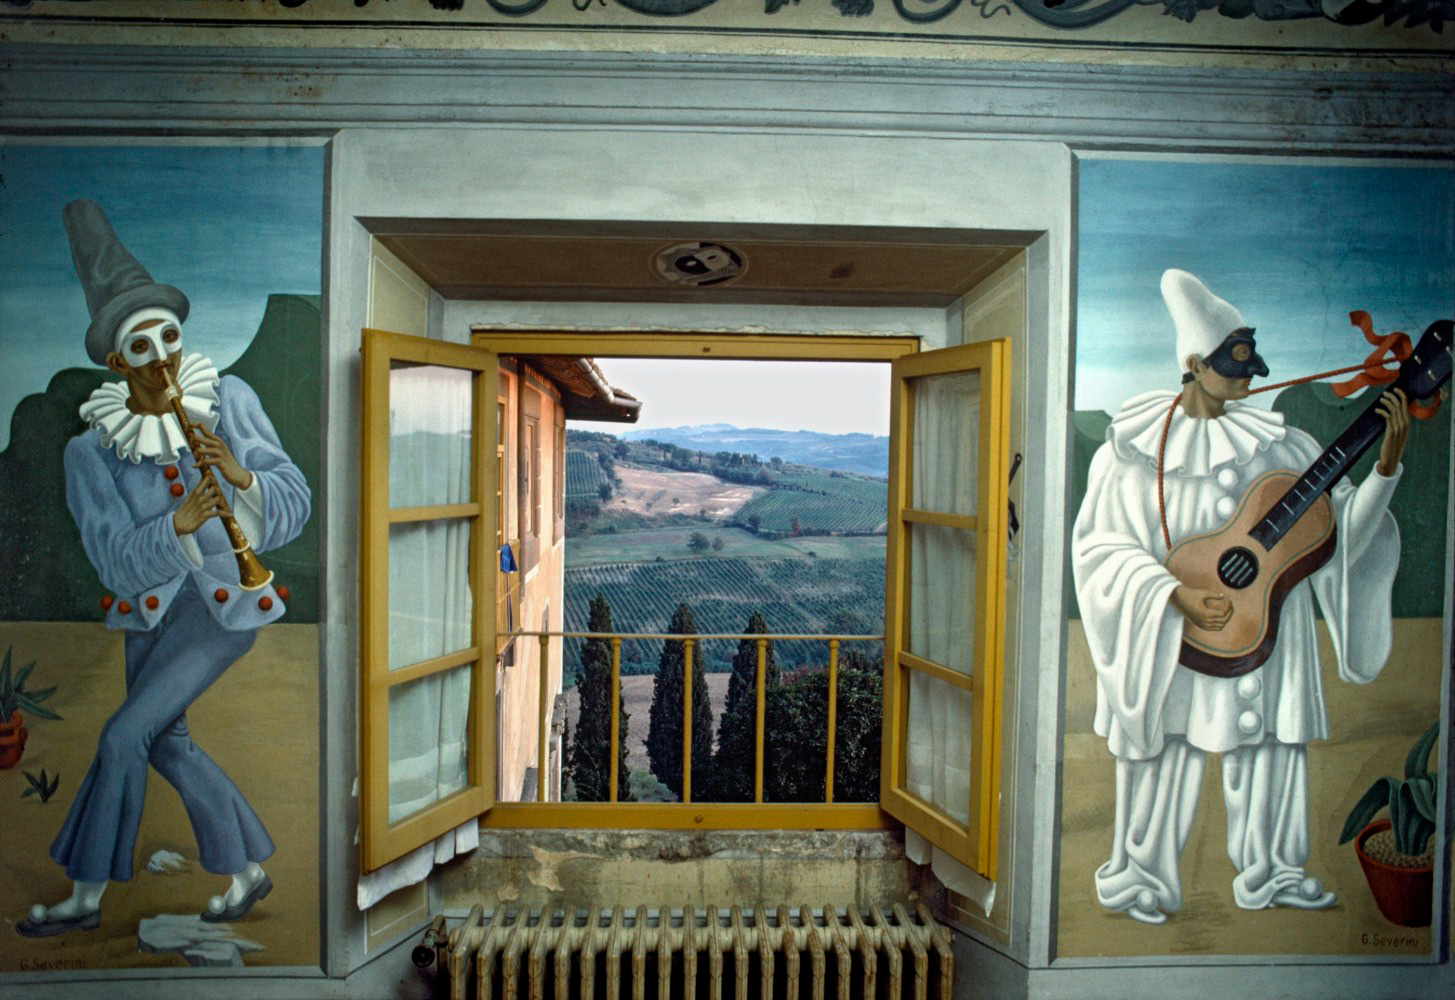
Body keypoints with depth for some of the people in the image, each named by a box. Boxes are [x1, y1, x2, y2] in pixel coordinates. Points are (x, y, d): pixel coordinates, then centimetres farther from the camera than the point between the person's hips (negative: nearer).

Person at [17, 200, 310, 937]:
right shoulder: (90, 452, -12)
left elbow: (291, 506, -17)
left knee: (123, 735, -7)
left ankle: (85, 896, 16)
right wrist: (177, 523, -39)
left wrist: (239, 473, -38)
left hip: (229, 602, -5)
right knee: (165, 743, 15)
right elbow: (118, 563, -19)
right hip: (152, 600, 5)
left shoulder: (229, 400, -17)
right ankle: (250, 869, 33)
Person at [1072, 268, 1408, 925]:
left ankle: (1270, 875, 32)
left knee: (1271, 742, 12)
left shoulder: (1273, 443, 3)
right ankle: (1142, 878, 22)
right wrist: (1175, 595, -20)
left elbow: (1341, 521, 1)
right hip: (1172, 633, -3)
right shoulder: (1137, 446, -7)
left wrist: (1386, 465, -13)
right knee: (1168, 752, 4)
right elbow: (1103, 545, -10)